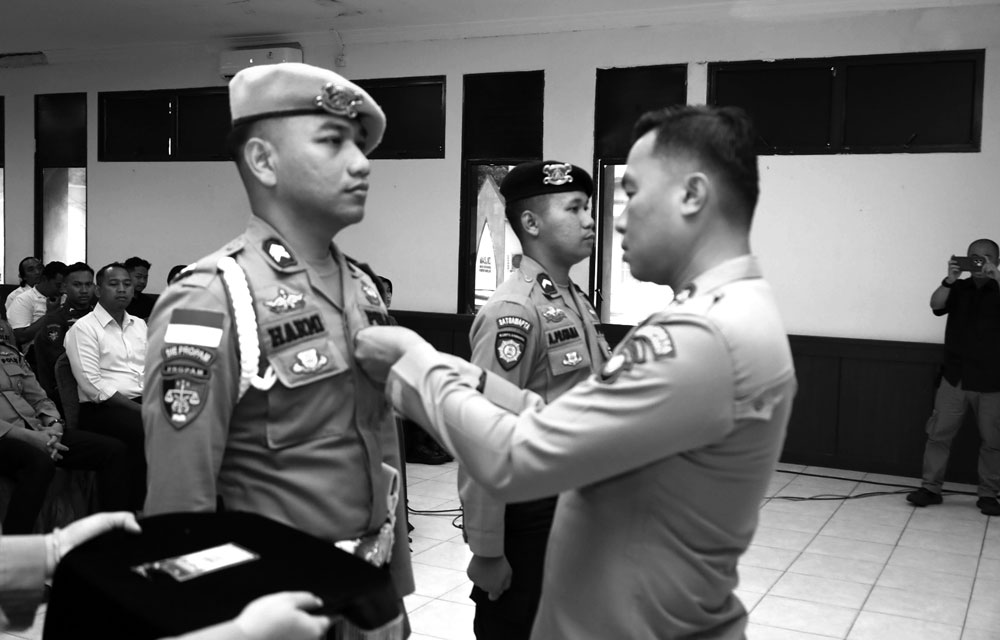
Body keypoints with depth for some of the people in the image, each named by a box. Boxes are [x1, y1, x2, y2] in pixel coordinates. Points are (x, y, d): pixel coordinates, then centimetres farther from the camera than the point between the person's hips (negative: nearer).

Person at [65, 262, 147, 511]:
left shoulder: (140, 325, 19)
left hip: (142, 403, 6)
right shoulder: (83, 328, -2)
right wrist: (140, 409, -16)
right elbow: (93, 385, -11)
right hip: (102, 408, -6)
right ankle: (138, 509, -19)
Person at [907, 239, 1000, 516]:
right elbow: (936, 305, -11)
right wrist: (949, 279, -25)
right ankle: (930, 488, 8)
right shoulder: (959, 288, 6)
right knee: (939, 432, 1)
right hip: (955, 377, 1)